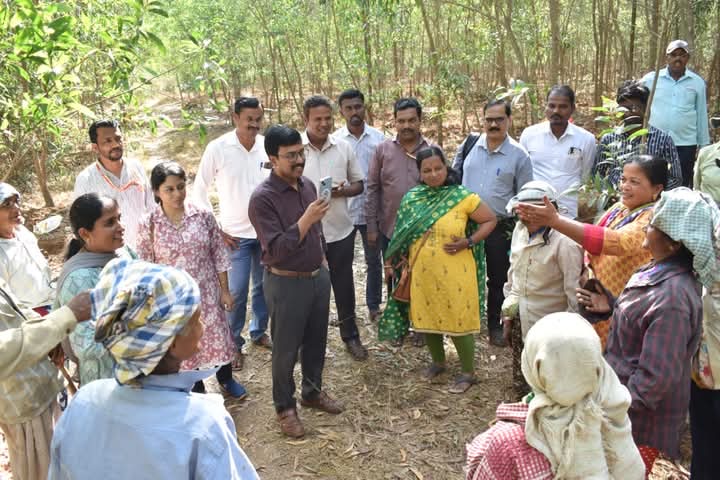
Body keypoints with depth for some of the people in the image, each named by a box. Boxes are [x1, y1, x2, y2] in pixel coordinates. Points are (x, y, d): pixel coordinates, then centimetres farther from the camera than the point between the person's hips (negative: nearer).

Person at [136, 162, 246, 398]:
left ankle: (226, 378, 43)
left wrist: (225, 290, -1)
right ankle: (195, 387, 39)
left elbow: (219, 254, -3)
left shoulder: (203, 215, -10)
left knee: (217, 334, 15)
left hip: (206, 292, 1)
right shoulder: (148, 225, -13)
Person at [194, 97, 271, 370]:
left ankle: (259, 332, 36)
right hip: (236, 234, -3)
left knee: (264, 286, 15)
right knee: (237, 292, 0)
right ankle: (234, 343, 20)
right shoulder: (218, 148, -10)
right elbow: (199, 191, -3)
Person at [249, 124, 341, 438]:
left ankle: (313, 392, 41)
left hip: (318, 276, 7)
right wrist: (306, 219, -33)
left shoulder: (307, 185, 2)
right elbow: (276, 250, -26)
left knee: (316, 340, 20)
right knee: (286, 348, 9)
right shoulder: (263, 198, -21)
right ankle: (284, 406, 29)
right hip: (287, 283, -7)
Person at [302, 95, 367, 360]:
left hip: (341, 231, 2)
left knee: (344, 286, 15)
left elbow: (359, 184, 7)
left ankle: (350, 335, 32)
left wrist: (343, 191, -14)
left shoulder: (344, 147, 0)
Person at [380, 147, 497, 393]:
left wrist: (468, 242, -15)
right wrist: (390, 262, 9)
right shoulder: (411, 198, 1)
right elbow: (401, 233, 9)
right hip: (422, 273, 4)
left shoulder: (462, 197, -9)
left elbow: (490, 220, -3)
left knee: (458, 320, 3)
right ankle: (438, 361, 40)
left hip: (454, 274, -4)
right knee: (427, 317, 16)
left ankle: (468, 372, 22)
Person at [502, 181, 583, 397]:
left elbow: (574, 292, -16)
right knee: (521, 386, 18)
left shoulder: (565, 242, -21)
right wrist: (508, 317, 14)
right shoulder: (520, 229, 0)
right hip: (521, 321, 6)